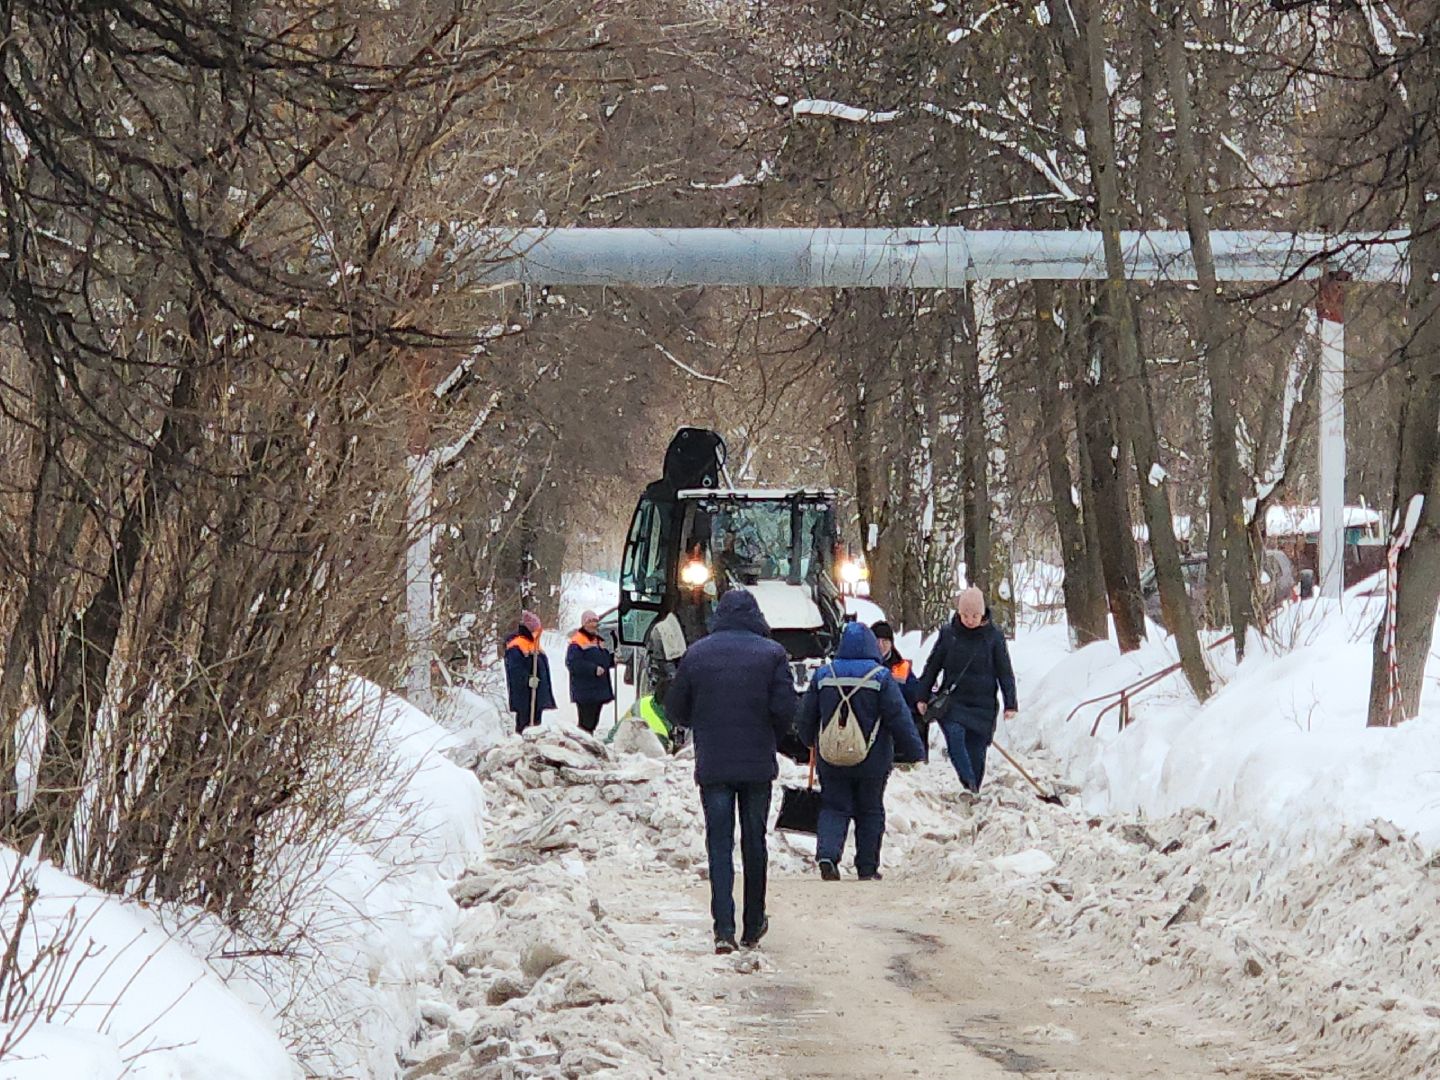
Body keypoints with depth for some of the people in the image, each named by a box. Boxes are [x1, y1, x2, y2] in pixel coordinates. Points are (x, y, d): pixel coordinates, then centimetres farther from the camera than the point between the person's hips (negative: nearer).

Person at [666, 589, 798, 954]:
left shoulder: (696, 654, 0)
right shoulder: (771, 654, -4)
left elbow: (675, 710, 3)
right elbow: (785, 709, -11)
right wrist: (773, 733, 10)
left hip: (712, 766, 0)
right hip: (758, 766, 0)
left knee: (719, 844, 1)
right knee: (754, 843, 13)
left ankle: (724, 928, -12)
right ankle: (753, 927, 21)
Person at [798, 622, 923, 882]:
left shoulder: (823, 676, 0)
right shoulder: (881, 678, -9)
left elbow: (807, 716, 10)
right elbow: (899, 718, -9)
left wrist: (810, 742, 30)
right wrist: (914, 751, 1)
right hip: (872, 762, -2)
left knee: (833, 808, 7)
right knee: (870, 812, 11)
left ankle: (827, 854, -16)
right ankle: (868, 868, 13)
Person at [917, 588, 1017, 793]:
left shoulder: (994, 636, 0)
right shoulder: (948, 633, 1)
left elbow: (1005, 672, 4)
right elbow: (932, 666, 10)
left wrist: (1010, 704, 0)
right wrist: (923, 697, 10)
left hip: (983, 705, 0)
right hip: (952, 701, 0)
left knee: (976, 751, 2)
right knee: (955, 736, -25)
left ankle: (974, 791, 15)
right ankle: (969, 785, -28)